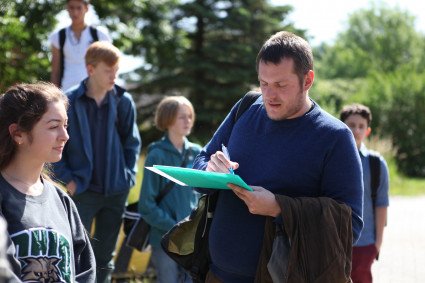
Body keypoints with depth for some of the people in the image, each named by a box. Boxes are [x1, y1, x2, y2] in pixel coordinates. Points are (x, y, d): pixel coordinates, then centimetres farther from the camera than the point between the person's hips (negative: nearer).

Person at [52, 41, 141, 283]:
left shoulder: (124, 101, -1)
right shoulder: (69, 102, -10)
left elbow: (132, 142, 10)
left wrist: (129, 175, 3)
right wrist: (67, 179, -8)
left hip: (116, 191, 3)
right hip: (82, 191, -3)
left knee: (105, 255, 14)